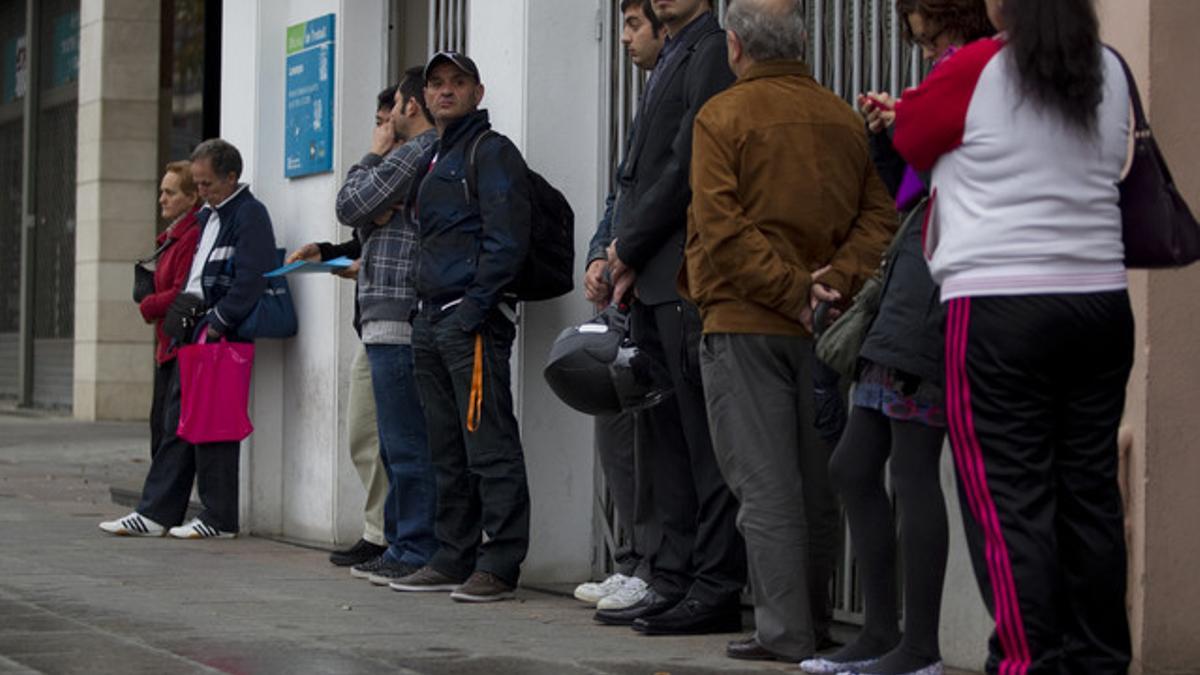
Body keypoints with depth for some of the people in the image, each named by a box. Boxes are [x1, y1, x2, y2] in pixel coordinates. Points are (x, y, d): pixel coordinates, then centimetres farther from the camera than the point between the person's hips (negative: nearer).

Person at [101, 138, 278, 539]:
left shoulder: (249, 215, -9)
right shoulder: (205, 217, 20)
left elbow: (251, 279, -18)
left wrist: (217, 323, -19)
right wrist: (184, 305, 11)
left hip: (222, 338, -9)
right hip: (194, 333, 9)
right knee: (177, 424, 9)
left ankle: (219, 519, 1)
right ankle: (156, 513, 11)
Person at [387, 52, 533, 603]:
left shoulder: (492, 153, -5)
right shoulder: (431, 160, 23)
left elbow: (506, 242, -14)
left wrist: (473, 308, -19)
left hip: (474, 317, -9)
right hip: (431, 320, 9)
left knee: (489, 445, -9)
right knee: (448, 451, 12)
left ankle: (499, 565, -10)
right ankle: (455, 558, 18)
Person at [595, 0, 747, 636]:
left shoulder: (713, 51, -8)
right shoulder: (669, 60, 22)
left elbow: (687, 165, -15)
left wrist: (631, 247, -7)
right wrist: (621, 256, 8)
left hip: (688, 277, -9)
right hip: (651, 282, 9)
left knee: (701, 436, -7)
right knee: (663, 436, 10)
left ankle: (716, 590, -5)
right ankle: (674, 580, 14)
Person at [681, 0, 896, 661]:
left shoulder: (721, 117, -5)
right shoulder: (845, 119, 10)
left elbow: (720, 228, -15)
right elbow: (879, 216, 3)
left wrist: (792, 288, -14)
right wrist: (833, 281, -7)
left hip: (745, 325, -5)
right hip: (826, 330, 5)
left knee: (765, 484, -3)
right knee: (820, 480, 13)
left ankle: (784, 631, -5)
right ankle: (817, 617, 21)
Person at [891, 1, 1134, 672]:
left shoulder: (975, 71, -9)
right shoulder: (1110, 74, 6)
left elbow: (910, 138, 5)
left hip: (999, 311, -5)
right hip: (1101, 302, 5)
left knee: (1010, 497, -3)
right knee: (1091, 490, 10)